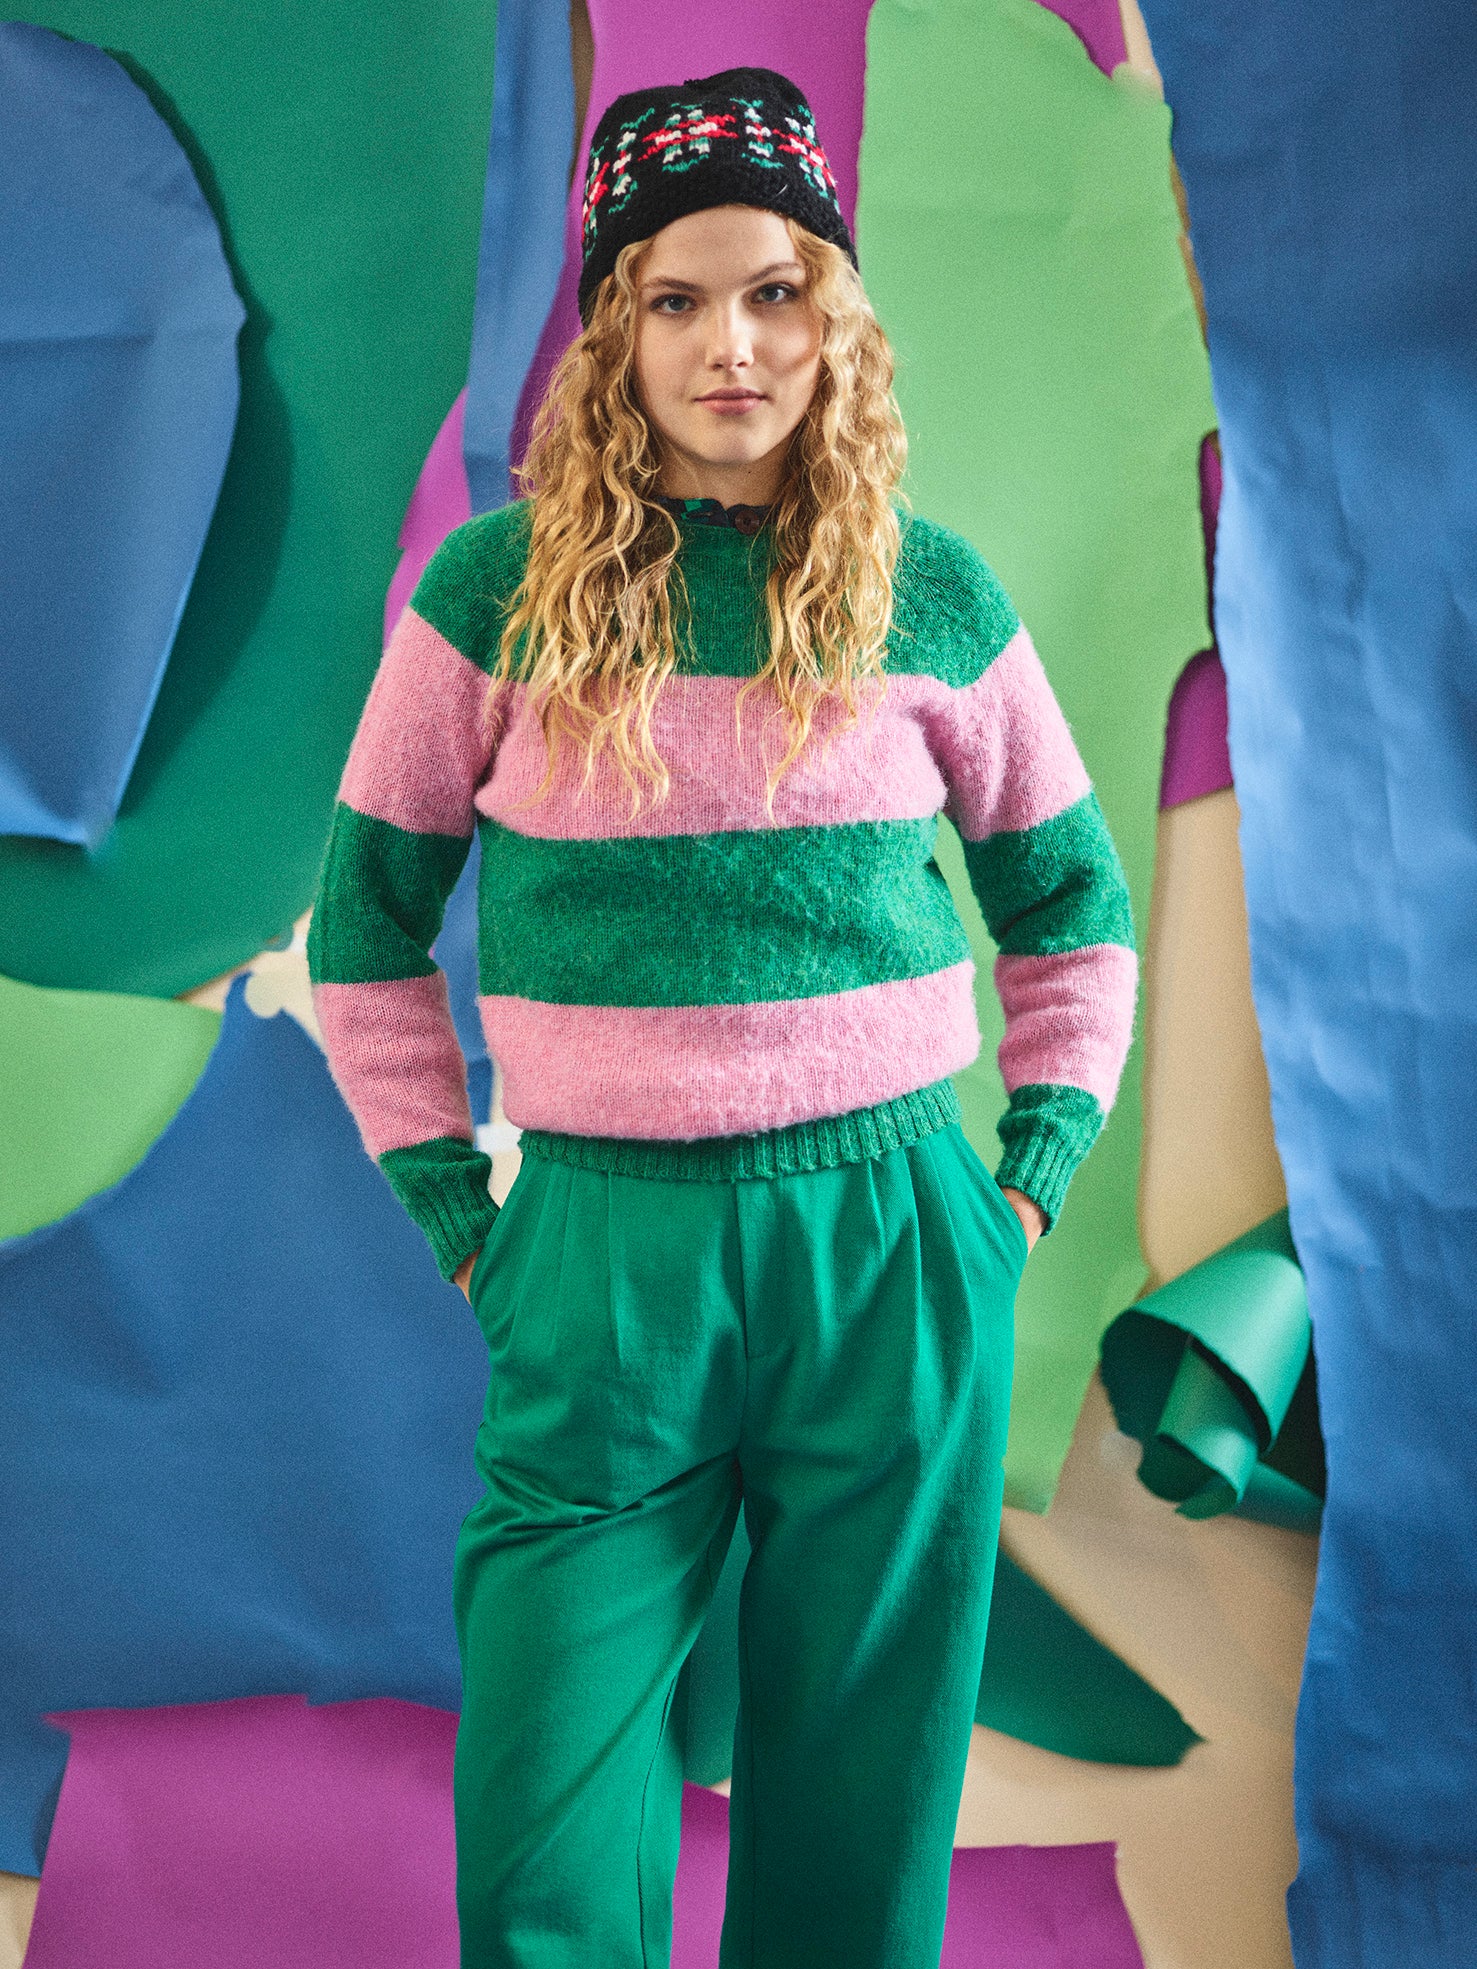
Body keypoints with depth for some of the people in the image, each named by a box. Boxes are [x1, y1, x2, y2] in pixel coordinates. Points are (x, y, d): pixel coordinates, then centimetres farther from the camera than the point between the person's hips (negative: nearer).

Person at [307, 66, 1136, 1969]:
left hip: (894, 1252, 1)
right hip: (603, 1252, -1)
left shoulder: (932, 593, 3)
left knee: (859, 1800, 13)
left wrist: (1030, 1175, 7)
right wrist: (452, 1212, 3)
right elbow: (366, 915, 7)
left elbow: (1075, 901, 15)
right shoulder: (497, 589, -1)